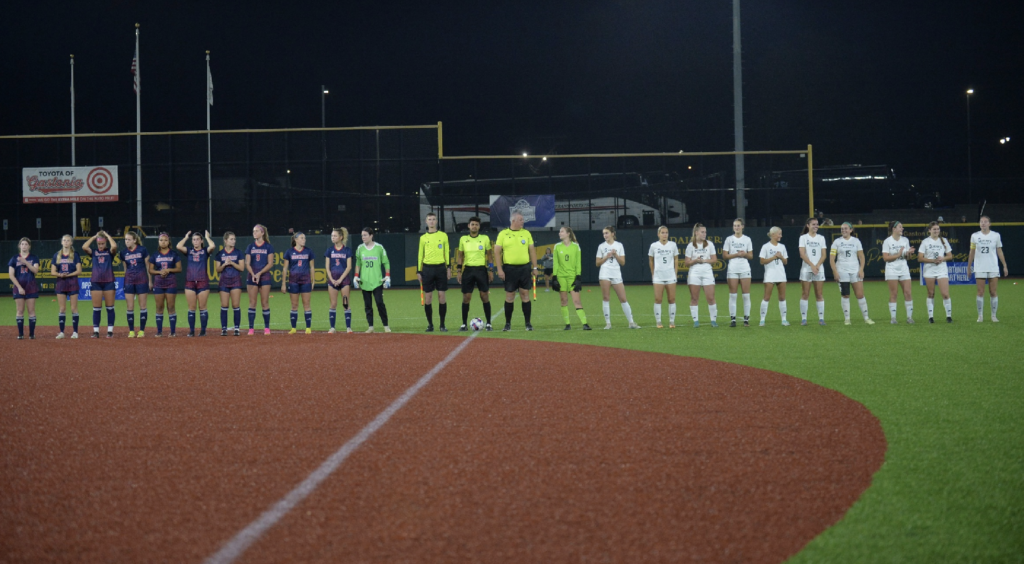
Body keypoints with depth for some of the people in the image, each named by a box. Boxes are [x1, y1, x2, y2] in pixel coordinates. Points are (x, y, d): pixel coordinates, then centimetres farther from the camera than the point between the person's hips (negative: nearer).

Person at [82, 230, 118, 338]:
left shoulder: (110, 252, 5)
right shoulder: (94, 252, 9)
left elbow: (114, 246, -17)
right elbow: (84, 247, -8)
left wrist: (107, 235, -3)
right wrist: (94, 236, 1)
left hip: (109, 282, -1)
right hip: (96, 282, 1)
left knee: (110, 308, 2)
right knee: (96, 309, 2)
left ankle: (110, 331, 6)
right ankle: (96, 331, 4)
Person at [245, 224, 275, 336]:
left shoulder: (268, 247, 2)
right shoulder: (250, 247, 9)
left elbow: (270, 264, -3)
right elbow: (247, 264, 5)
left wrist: (259, 273, -13)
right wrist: (253, 274, -12)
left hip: (264, 276, -2)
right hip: (252, 277, 2)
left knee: (265, 303, -2)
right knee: (252, 303, -1)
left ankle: (267, 328, 4)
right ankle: (251, 328, 0)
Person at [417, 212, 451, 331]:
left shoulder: (443, 235, 7)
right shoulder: (423, 238, 9)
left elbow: (447, 252, 8)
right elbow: (419, 255, 10)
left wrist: (449, 268, 0)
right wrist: (418, 271, 5)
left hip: (440, 268, -1)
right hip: (427, 269, 1)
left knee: (441, 295, -3)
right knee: (428, 297, 0)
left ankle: (442, 325, 5)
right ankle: (430, 324, 8)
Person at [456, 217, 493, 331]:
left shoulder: (485, 238, 3)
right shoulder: (463, 239, 7)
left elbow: (490, 255, 7)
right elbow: (460, 256, 11)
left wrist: (490, 270, 0)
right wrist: (458, 271, 3)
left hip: (481, 269, -1)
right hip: (468, 270, 1)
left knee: (485, 296, -2)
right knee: (466, 298, 1)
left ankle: (488, 323, 5)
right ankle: (464, 324, 8)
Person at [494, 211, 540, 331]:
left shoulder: (526, 233, 9)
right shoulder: (503, 234, 1)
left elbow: (532, 250, 11)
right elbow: (497, 251, -1)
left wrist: (534, 267, 5)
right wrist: (499, 269, -8)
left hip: (525, 268, 2)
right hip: (510, 268, -2)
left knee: (525, 294, 1)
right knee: (509, 296, 2)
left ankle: (528, 323, 6)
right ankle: (508, 323, 11)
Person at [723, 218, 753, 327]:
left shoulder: (747, 239, 8)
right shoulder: (729, 239, 4)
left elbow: (751, 256, 9)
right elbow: (724, 255, 0)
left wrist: (745, 254, -12)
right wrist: (736, 254, -12)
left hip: (745, 269, 1)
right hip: (732, 269, -1)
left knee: (746, 294, -2)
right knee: (732, 294, -2)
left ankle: (746, 319, 3)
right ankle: (732, 319, 0)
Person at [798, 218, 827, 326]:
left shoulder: (821, 238, 10)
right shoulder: (803, 237, 2)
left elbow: (823, 255, 5)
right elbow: (802, 254, -6)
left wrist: (817, 266, -11)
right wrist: (812, 265, -16)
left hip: (819, 269, 2)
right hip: (806, 269, -2)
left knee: (819, 295, 0)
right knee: (805, 294, -2)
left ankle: (821, 318, 2)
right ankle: (803, 318, 1)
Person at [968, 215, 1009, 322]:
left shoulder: (996, 235, 3)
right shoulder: (975, 236, 3)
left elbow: (999, 251, 7)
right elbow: (972, 252, 10)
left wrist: (1005, 266, 5)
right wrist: (969, 266, 11)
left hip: (993, 268, 0)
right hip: (979, 268, 0)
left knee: (994, 292, 0)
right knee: (980, 292, -2)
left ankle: (994, 316, 7)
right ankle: (980, 316, 5)